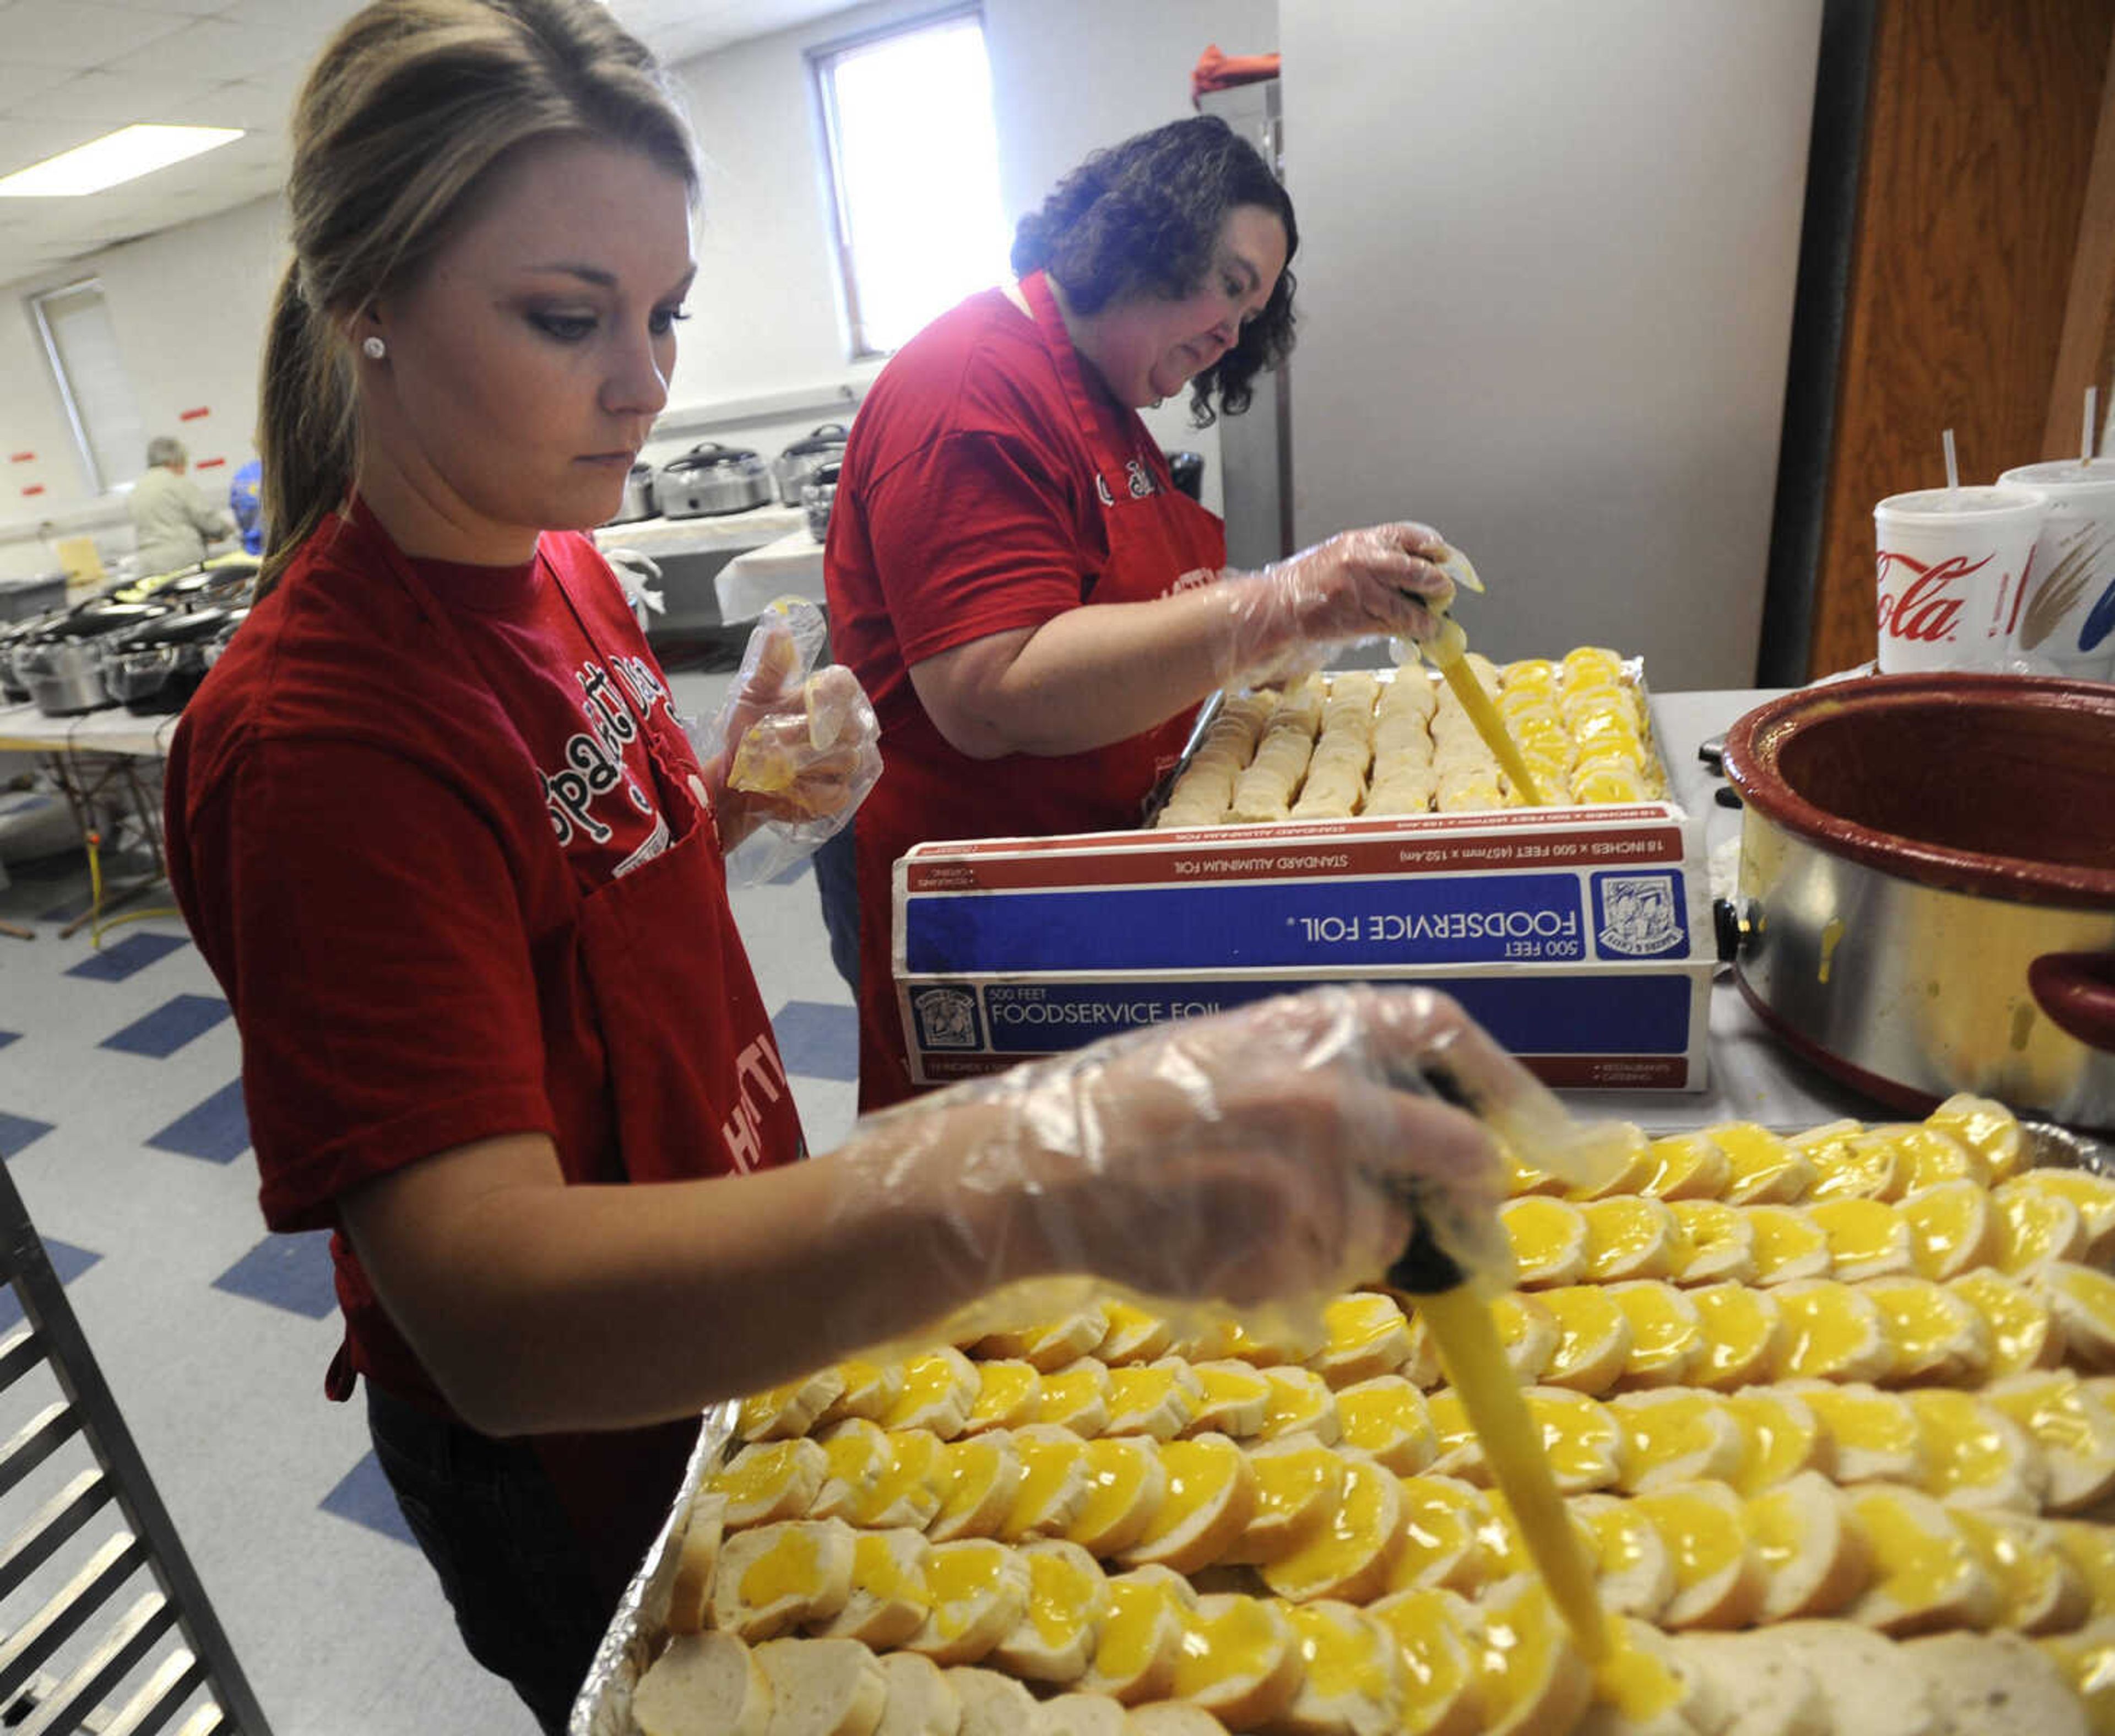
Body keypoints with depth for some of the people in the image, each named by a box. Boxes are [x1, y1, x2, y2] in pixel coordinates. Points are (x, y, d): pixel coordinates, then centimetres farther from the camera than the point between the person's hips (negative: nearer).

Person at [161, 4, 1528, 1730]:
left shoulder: (559, 566, -3)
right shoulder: (316, 729, -31)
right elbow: (490, 1308, -41)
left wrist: (733, 803, -13)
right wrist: (1026, 1180, -59)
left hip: (750, 1314, 7)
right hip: (576, 1464, -6)